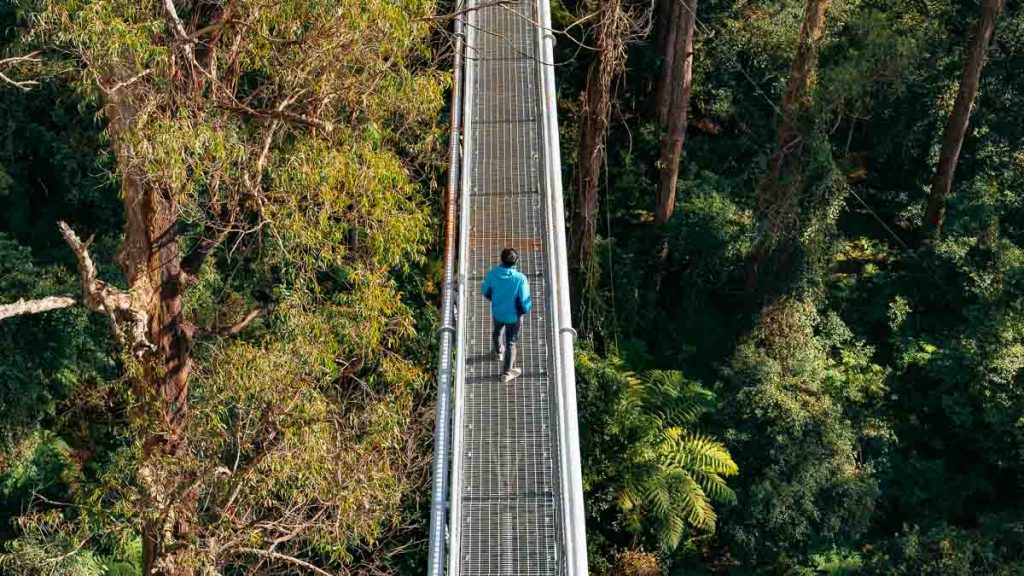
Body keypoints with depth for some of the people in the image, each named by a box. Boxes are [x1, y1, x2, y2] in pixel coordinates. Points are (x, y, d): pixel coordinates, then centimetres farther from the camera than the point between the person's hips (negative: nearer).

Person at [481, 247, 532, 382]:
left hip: (497, 312, 3)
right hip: (514, 316, -3)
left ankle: (499, 352, 63)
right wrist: (525, 310, -4)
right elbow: (525, 302, -28)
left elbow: (485, 291, -5)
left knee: (497, 331, 35)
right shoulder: (520, 278, -33)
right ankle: (507, 372, 32)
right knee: (511, 342, 18)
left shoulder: (493, 273, -24)